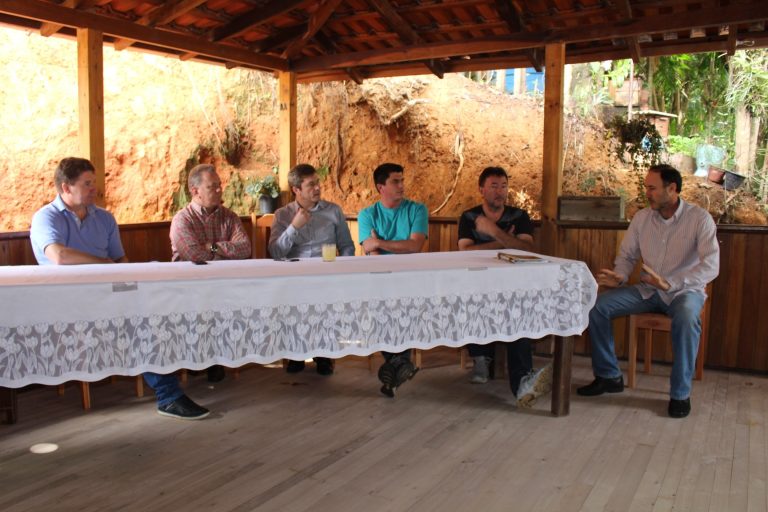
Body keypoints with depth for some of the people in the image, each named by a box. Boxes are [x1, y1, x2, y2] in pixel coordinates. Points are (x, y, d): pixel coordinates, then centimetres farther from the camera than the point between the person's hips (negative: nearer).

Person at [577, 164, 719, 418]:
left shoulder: (699, 219, -11)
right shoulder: (642, 217, 4)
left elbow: (710, 266, -20)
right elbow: (627, 255, 10)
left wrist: (670, 283, -32)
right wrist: (619, 277, -12)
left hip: (684, 290, -4)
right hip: (647, 291, 5)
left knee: (686, 318, -39)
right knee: (597, 306, -14)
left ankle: (680, 393, -19)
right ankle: (609, 376, 2)